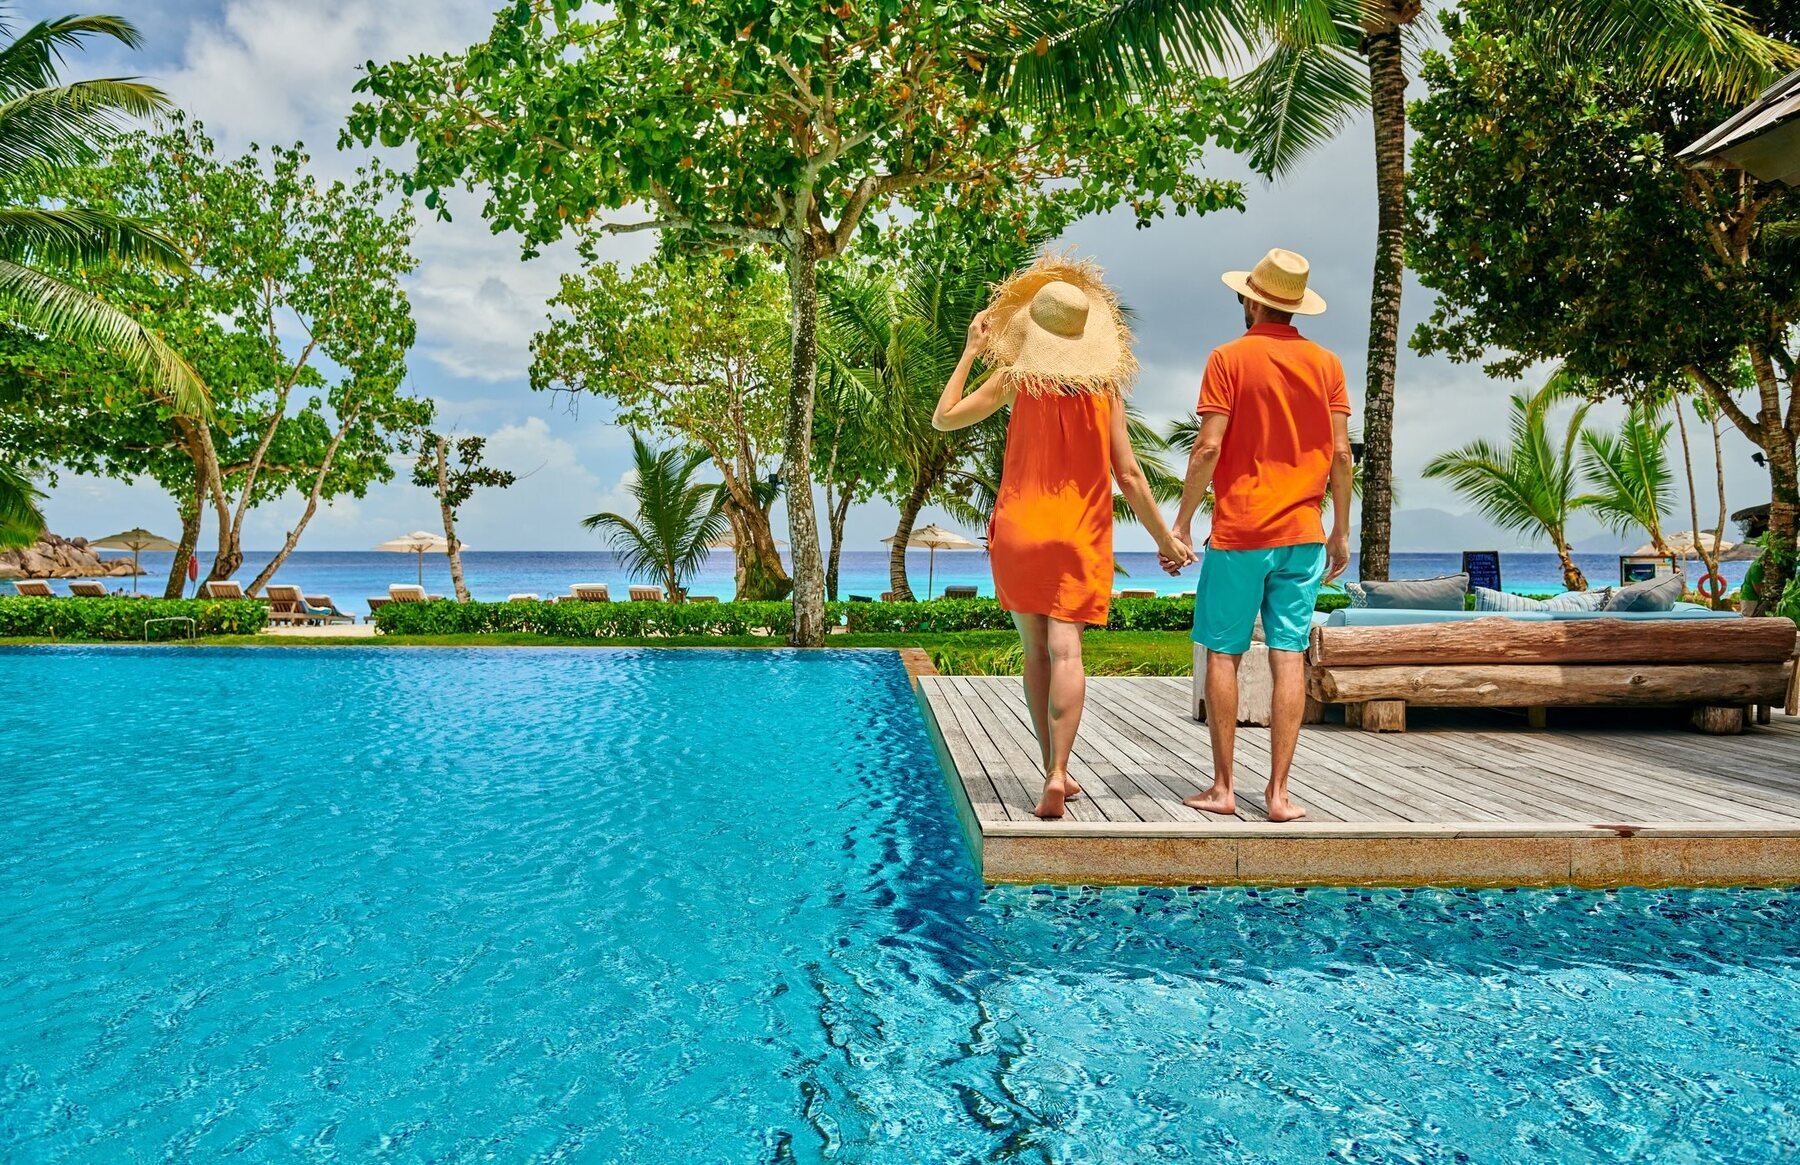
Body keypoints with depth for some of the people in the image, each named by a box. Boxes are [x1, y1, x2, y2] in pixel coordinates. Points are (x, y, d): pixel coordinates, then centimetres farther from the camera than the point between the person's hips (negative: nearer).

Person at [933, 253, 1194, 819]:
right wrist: (1164, 538, 8)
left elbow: (944, 418, 4)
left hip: (1018, 529, 0)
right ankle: (1056, 775, -18)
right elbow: (1129, 475, -1)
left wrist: (970, 351, 10)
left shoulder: (1015, 376, -4)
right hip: (1081, 536, 0)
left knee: (1037, 652, 11)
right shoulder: (1106, 386, 1)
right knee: (1065, 651, -6)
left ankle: (1055, 772, 15)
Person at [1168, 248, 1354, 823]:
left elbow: (1208, 447, -10)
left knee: (1223, 653, 5)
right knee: (1289, 656, 3)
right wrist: (1341, 531, 13)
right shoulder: (1326, 363, 7)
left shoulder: (1229, 358, -4)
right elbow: (1341, 454, 5)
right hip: (1302, 535, 3)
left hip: (1239, 535, -3)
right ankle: (1279, 791, 4)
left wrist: (1181, 521, -3)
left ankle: (1223, 788, 7)